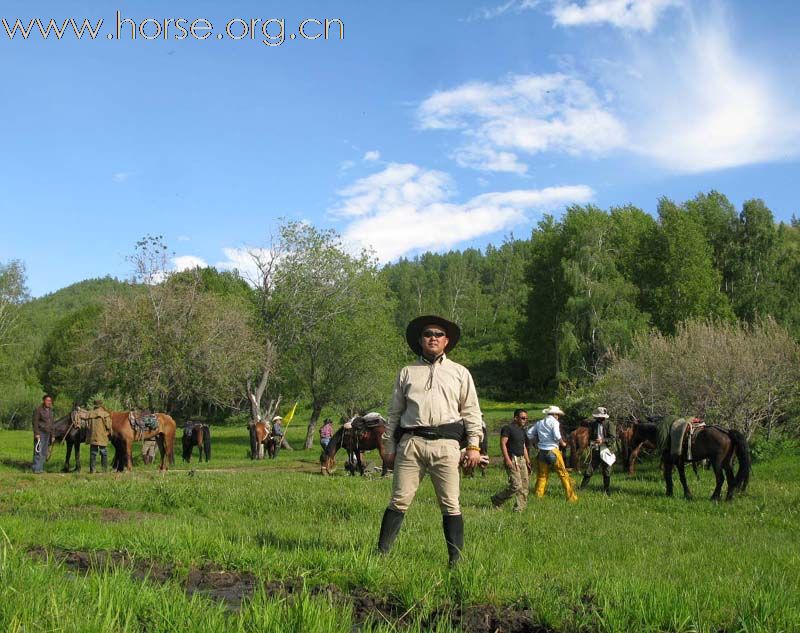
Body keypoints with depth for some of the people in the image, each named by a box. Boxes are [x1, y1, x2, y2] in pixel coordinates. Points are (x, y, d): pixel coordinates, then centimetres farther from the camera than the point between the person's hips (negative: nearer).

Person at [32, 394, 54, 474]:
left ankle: (41, 468, 11)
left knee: (44, 452, 7)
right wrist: (36, 434, -19)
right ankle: (36, 469, -12)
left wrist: (52, 435, 16)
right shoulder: (38, 410, -8)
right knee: (38, 451, -11)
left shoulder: (50, 410, 14)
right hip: (40, 433, -7)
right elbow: (35, 422, -12)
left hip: (47, 434, 7)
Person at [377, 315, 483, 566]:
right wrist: (389, 447, 11)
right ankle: (381, 552, 1)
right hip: (411, 442, 0)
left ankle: (456, 559, 5)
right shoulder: (407, 373, 17)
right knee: (400, 500, -4)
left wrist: (474, 445, 3)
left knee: (450, 505, -1)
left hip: (445, 444, 0)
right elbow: (394, 412, 17)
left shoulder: (460, 373, 17)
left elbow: (471, 412, 13)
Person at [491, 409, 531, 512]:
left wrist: (527, 461, 20)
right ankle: (496, 500, 3)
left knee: (524, 487, 4)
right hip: (512, 460, -9)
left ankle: (519, 509, 10)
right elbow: (502, 443, -14)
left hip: (522, 460, 9)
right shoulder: (508, 428, -8)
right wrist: (507, 459, -22)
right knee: (516, 485, -14)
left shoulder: (522, 430, 18)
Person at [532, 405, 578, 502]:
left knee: (542, 475, 12)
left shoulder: (539, 423, 12)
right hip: (553, 450, -5)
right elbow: (557, 436, -15)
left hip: (542, 451, 5)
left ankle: (538, 496, 10)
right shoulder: (554, 422, -5)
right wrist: (562, 443, 2)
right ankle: (571, 497, 5)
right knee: (563, 474, 3)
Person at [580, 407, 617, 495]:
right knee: (589, 471, -3)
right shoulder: (594, 424, 7)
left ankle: (607, 492, 20)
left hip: (606, 451, -3)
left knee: (606, 473, 6)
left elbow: (613, 438, -11)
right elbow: (590, 437, 15)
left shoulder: (609, 424, -6)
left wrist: (603, 440, -25)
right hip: (596, 451, 3)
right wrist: (591, 442, -6)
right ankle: (581, 490, -1)